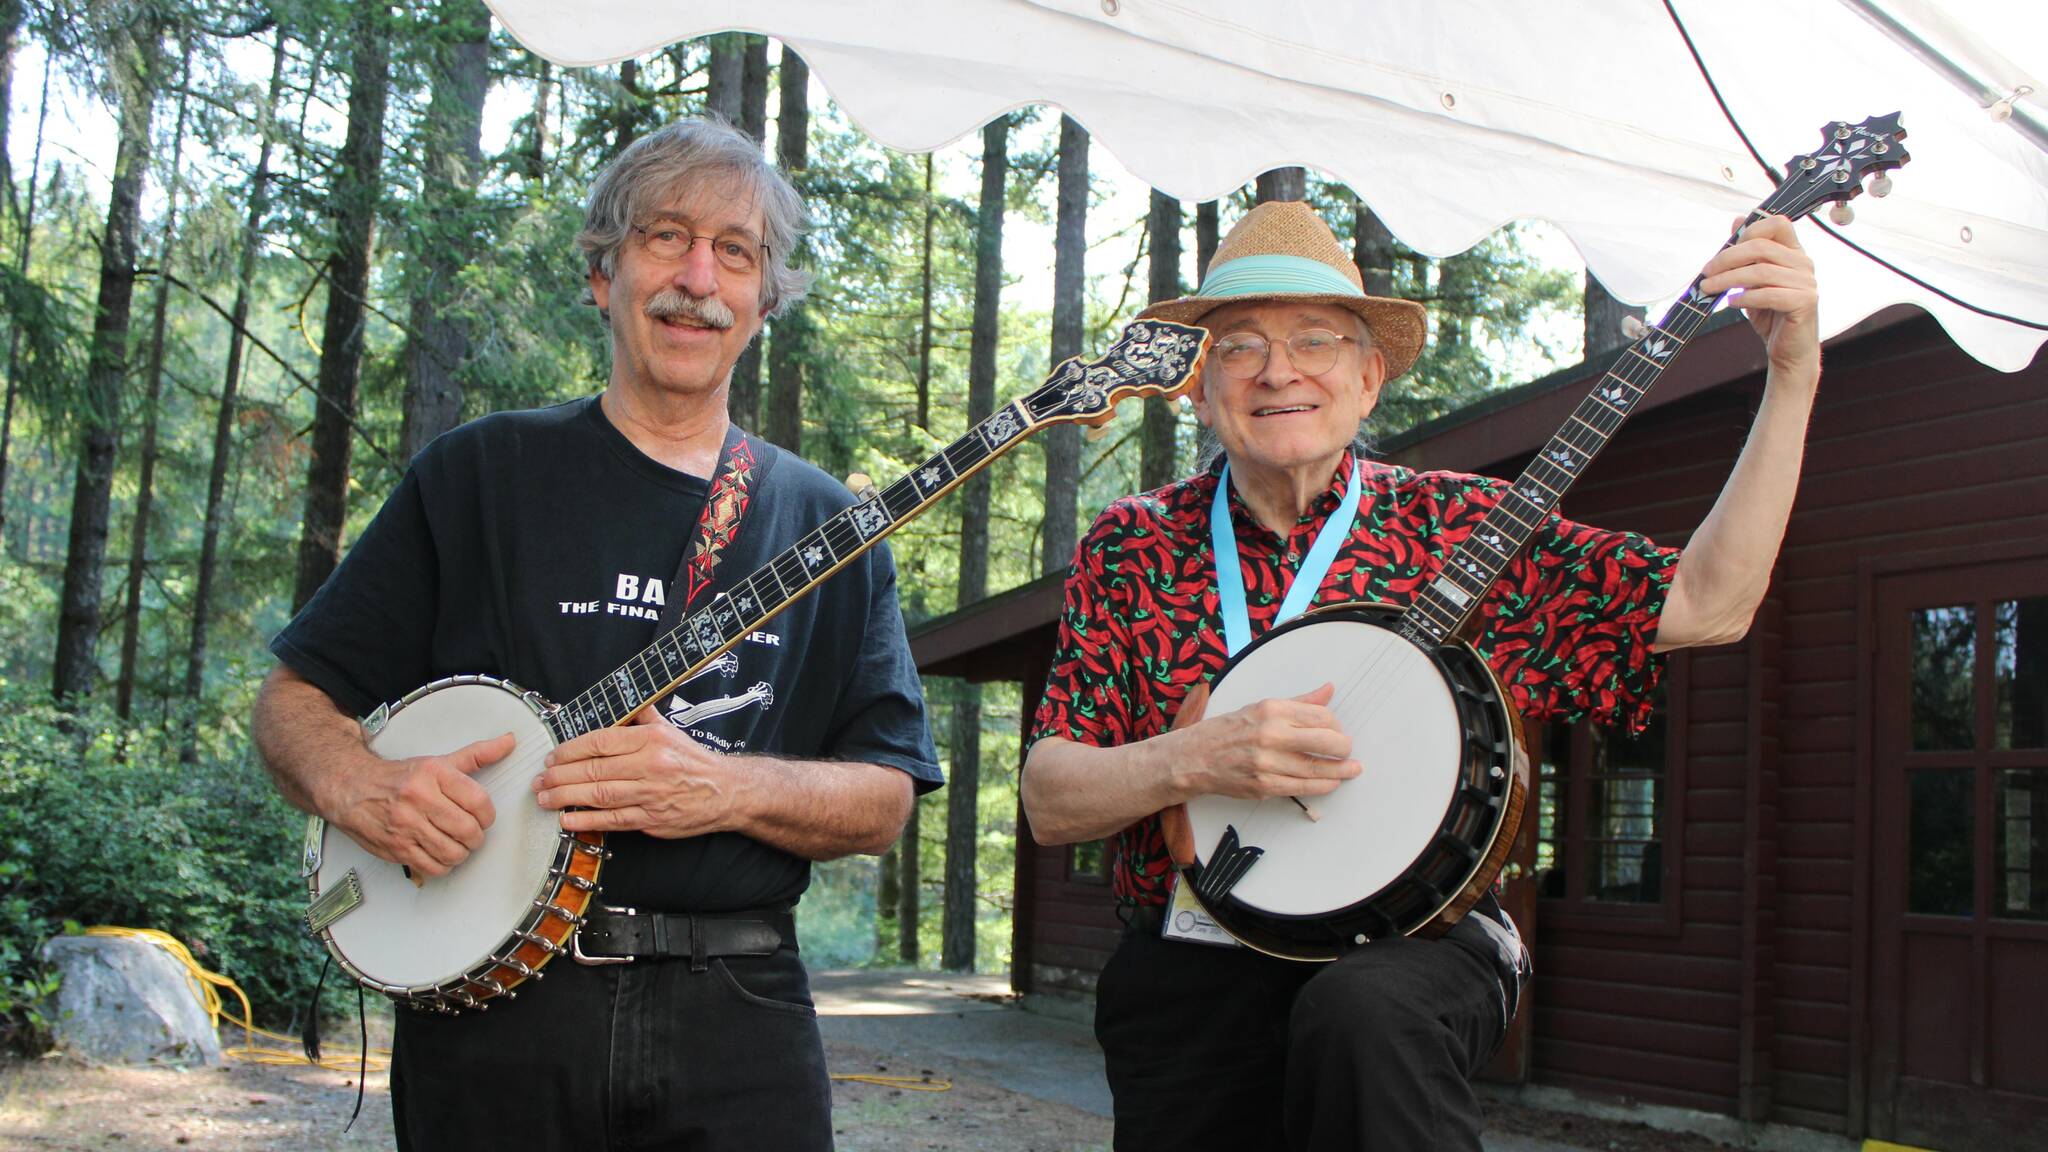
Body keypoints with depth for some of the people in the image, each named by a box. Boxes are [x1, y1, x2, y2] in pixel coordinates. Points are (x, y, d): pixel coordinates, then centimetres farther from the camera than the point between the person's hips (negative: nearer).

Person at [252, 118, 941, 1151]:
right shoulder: (480, 474, 6)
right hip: (491, 1014, -1)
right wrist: (358, 784, -15)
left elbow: (884, 802, 4)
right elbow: (293, 699, 7)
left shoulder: (825, 526, 9)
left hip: (736, 1021, 1)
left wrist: (730, 788, -15)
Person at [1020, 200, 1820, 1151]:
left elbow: (1706, 605, -4)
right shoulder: (1131, 547, 5)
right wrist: (1198, 760, -19)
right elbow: (1049, 803, 0)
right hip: (1193, 982, 2)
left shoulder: (1455, 524, 4)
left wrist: (1793, 375, -10)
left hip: (1417, 941, -1)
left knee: (1362, 1014, -33)